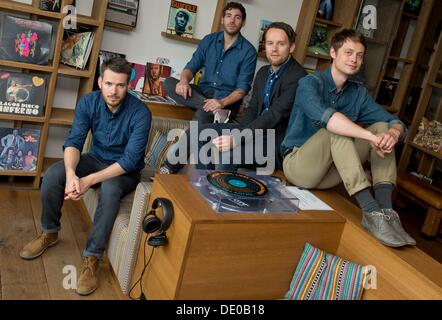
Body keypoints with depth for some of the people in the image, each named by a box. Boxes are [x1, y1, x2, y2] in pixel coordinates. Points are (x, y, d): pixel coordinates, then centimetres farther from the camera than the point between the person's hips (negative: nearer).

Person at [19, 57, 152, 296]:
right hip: (96, 159, 4)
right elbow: (73, 141, -16)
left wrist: (90, 180, -34)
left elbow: (130, 160, -28)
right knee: (53, 175, -18)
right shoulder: (89, 102, -13)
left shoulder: (140, 113, -26)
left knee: (110, 188, -37)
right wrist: (71, 173, -37)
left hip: (126, 169, -4)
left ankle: (92, 258, -25)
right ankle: (49, 233, 6)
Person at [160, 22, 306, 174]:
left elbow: (275, 115, -24)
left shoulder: (297, 76, -15)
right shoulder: (263, 72, 12)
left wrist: (237, 139, -29)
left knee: (229, 154, -31)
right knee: (202, 130, -2)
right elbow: (253, 109, 13)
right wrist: (239, 132, -8)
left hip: (278, 144, -8)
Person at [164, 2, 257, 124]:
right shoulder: (209, 40, 8)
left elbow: (243, 87, -10)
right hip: (203, 92, 6)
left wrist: (223, 102, -29)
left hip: (228, 98, -6)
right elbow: (192, 66, 7)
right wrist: (184, 80, -19)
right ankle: (215, 110, -32)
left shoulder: (249, 51, -5)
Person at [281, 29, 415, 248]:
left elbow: (395, 122, -3)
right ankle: (371, 211, -37)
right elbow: (324, 116, -32)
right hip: (298, 164, -5)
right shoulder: (310, 83, -10)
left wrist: (393, 133, -27)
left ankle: (386, 210, -26)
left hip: (331, 173, 6)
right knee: (337, 128, -30)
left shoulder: (359, 93, 8)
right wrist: (371, 137, -40)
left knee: (382, 127, -10)